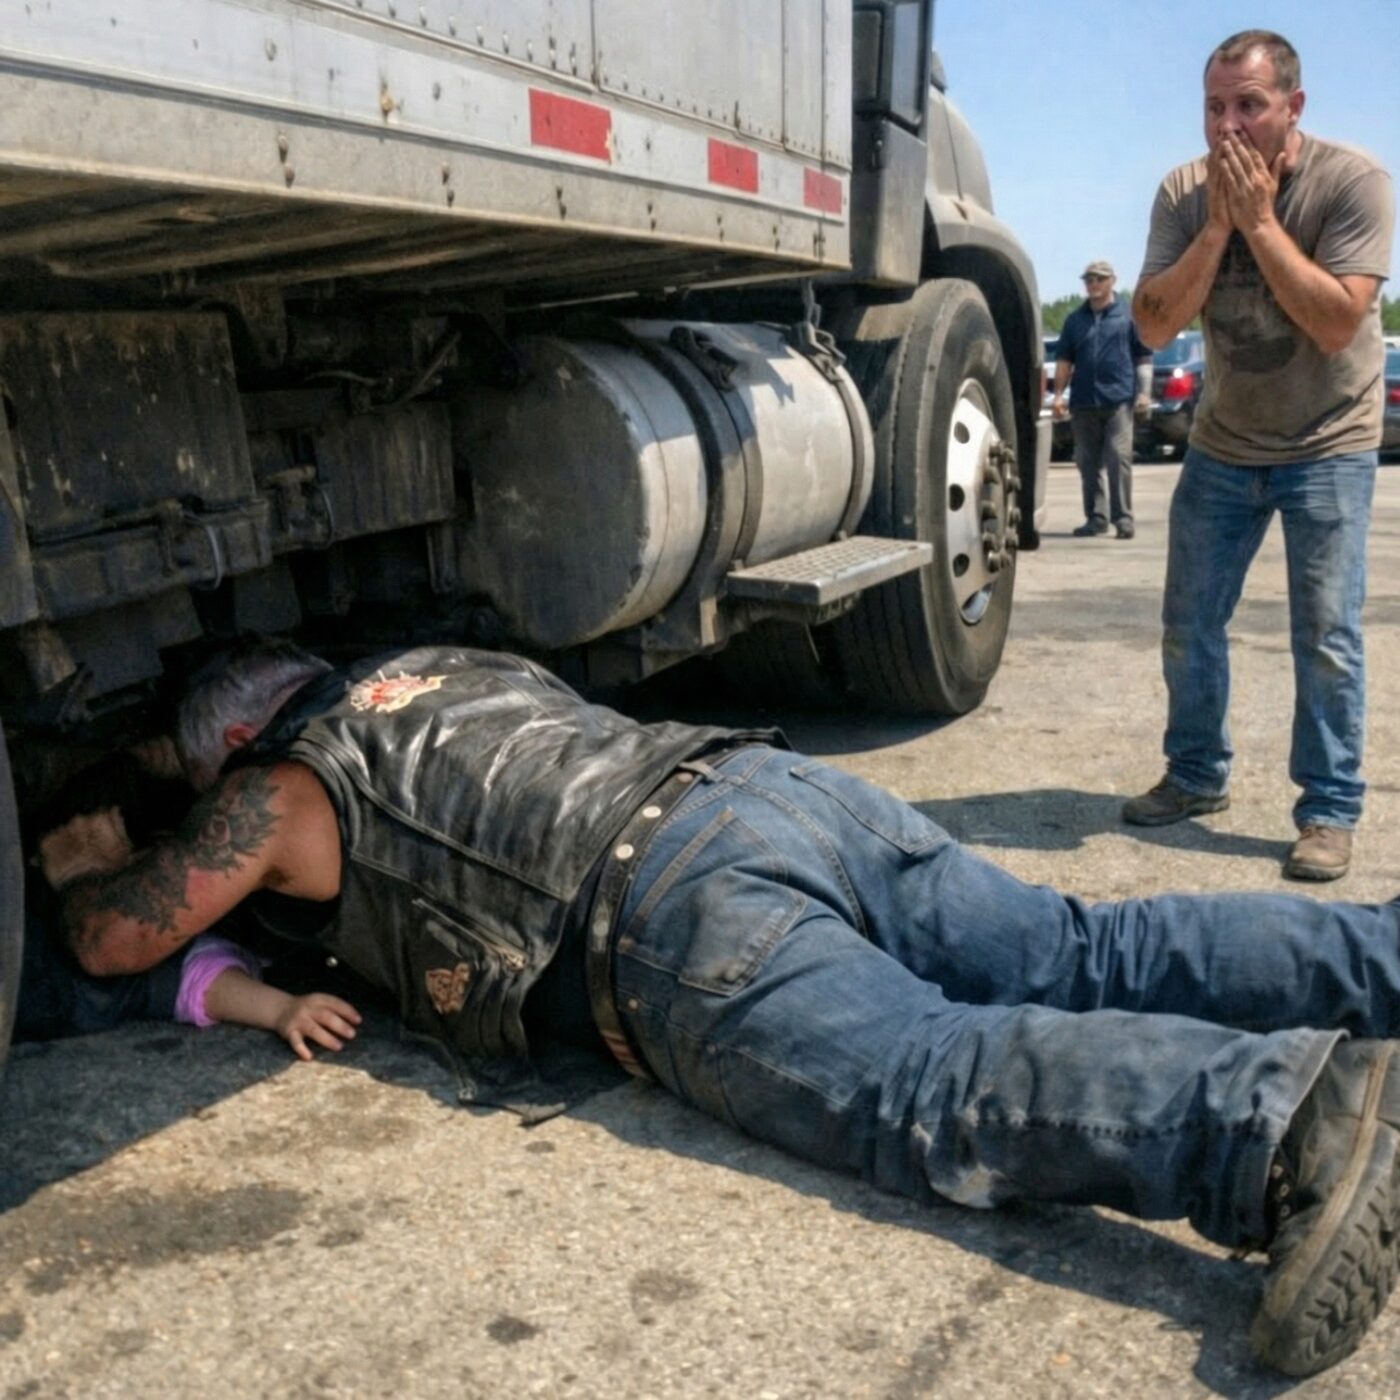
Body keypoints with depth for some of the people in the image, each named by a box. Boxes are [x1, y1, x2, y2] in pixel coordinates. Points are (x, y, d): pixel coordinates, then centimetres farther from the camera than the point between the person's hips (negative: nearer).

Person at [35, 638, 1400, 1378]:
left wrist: (76, 868, 51)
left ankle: (1289, 1116, -44)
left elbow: (118, 937, 28)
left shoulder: (284, 788, 17)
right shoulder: (456, 665, 36)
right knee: (1093, 959, 1)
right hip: (792, 784, 8)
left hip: (684, 910, -8)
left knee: (929, 1085, -25)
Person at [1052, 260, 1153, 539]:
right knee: (1088, 464, 6)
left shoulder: (1128, 316, 6)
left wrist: (1144, 392, -6)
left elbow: (1143, 357, 4)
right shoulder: (1075, 319, 14)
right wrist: (1058, 394, 4)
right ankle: (1096, 517, 15)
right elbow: (1064, 359, 14)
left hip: (1119, 400, -4)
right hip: (1084, 402, 4)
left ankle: (1123, 518, -8)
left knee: (1119, 458, -11)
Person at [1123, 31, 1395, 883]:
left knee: (1326, 635, -9)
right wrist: (1217, 225, -24)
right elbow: (1155, 326, -14)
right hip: (1224, 443, 4)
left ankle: (1331, 810, 4)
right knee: (1189, 622, 7)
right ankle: (1198, 775, 25)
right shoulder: (1185, 192, -8)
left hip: (1328, 444, -3)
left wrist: (1258, 219, -27)